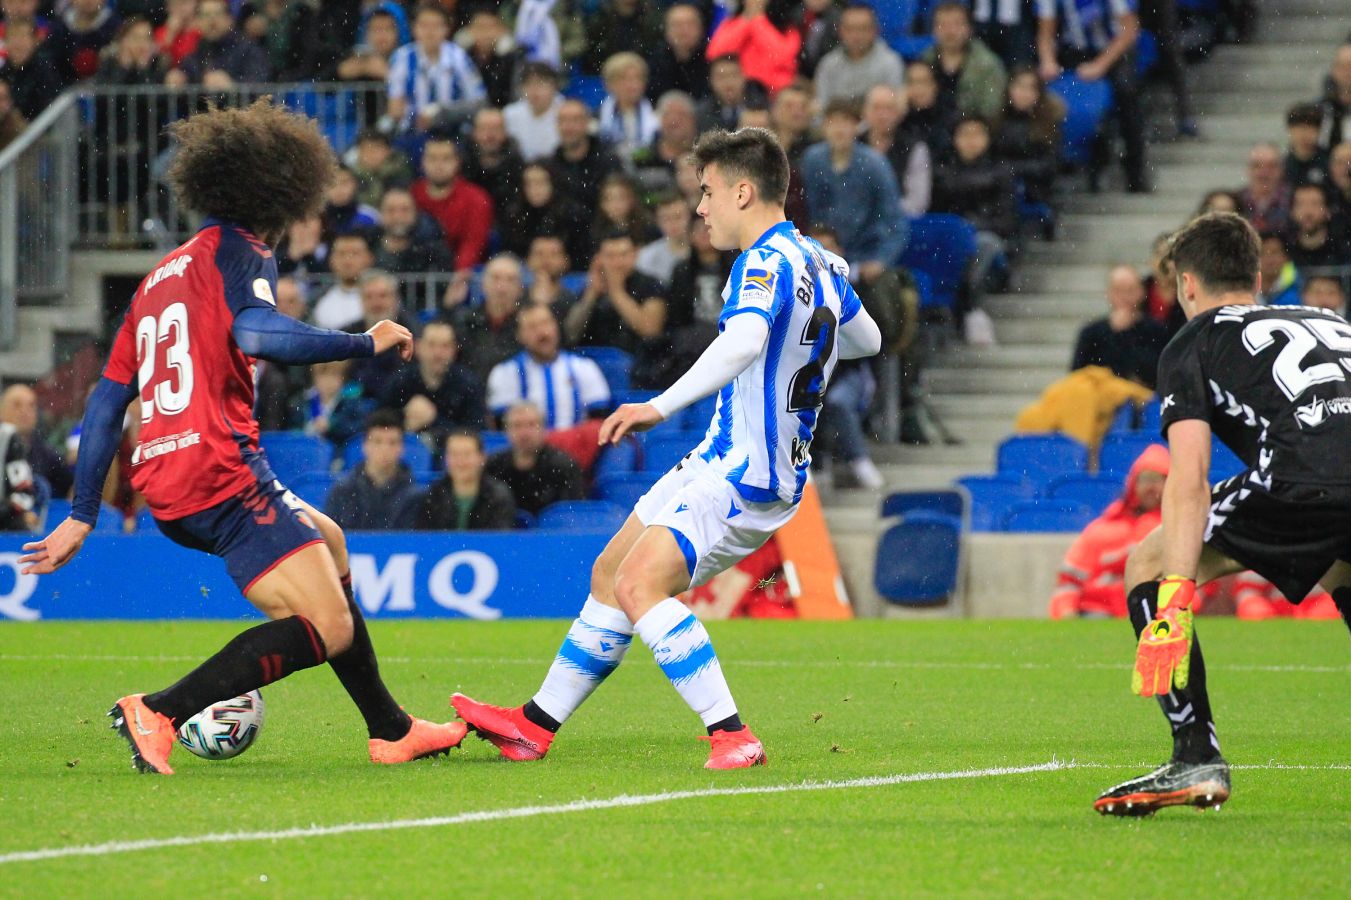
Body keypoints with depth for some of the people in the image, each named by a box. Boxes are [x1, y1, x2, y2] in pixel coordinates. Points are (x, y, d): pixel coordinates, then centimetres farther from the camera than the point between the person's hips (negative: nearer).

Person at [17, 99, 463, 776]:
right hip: (219, 471, -9)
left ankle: (391, 731, 30)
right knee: (328, 630, -10)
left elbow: (106, 400, 21)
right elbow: (255, 333, -23)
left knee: (329, 545, 28)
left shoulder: (162, 275, 24)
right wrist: (368, 343, -13)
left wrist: (80, 517, 22)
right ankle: (159, 713, -22)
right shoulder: (237, 251, -1)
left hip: (164, 486, 9)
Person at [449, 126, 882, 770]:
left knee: (641, 585, -24)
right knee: (610, 573, 15)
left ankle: (732, 736, -26)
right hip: (720, 462, 11)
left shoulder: (767, 262, -19)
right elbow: (867, 339, 27)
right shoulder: (818, 261, 12)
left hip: (747, 475, -11)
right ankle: (536, 724, 23)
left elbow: (744, 342, -39)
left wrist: (662, 405, -46)